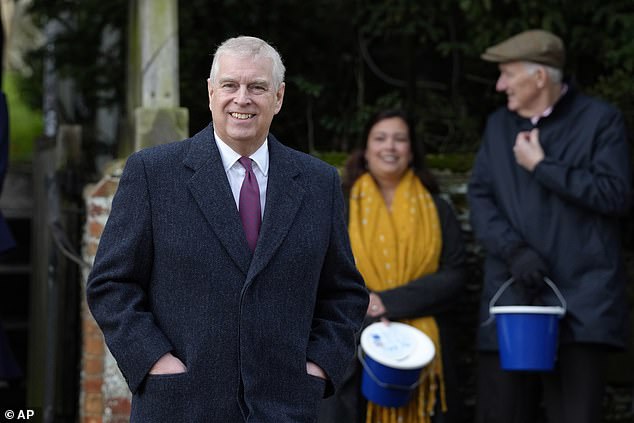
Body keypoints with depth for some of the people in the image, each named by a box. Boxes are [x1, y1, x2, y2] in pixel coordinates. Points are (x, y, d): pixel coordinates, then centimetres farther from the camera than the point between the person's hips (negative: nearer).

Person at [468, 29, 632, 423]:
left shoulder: (600, 119, 1)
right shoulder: (499, 124, 17)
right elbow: (480, 197, 9)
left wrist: (541, 166, -8)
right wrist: (513, 250, -9)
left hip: (580, 302, -5)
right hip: (510, 300, 5)